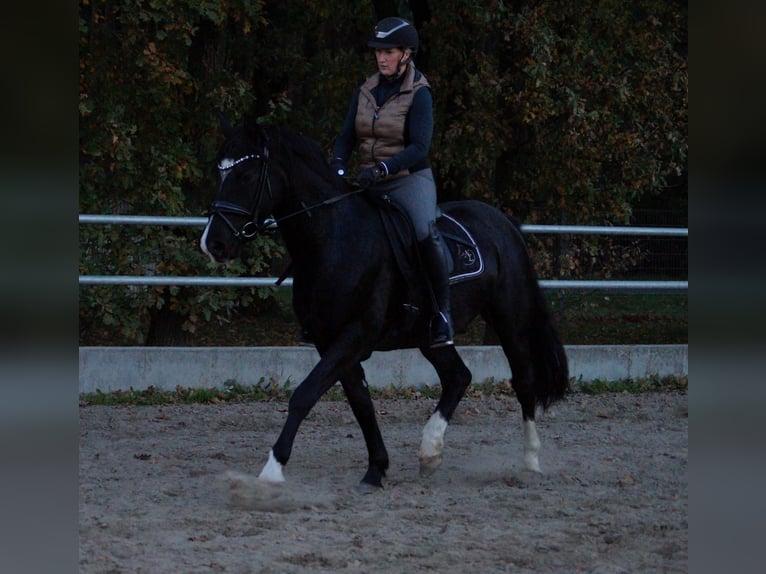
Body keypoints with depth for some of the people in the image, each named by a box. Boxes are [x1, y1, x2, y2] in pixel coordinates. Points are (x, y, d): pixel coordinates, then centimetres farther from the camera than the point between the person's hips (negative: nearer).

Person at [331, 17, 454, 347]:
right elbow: (346, 137, 5)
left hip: (410, 179, -6)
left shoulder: (418, 95, -8)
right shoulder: (364, 92, 8)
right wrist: (337, 168, -16)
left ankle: (442, 312, -23)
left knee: (425, 232, -32)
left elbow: (419, 147, -18)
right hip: (369, 183, 6)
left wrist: (382, 168, -32)